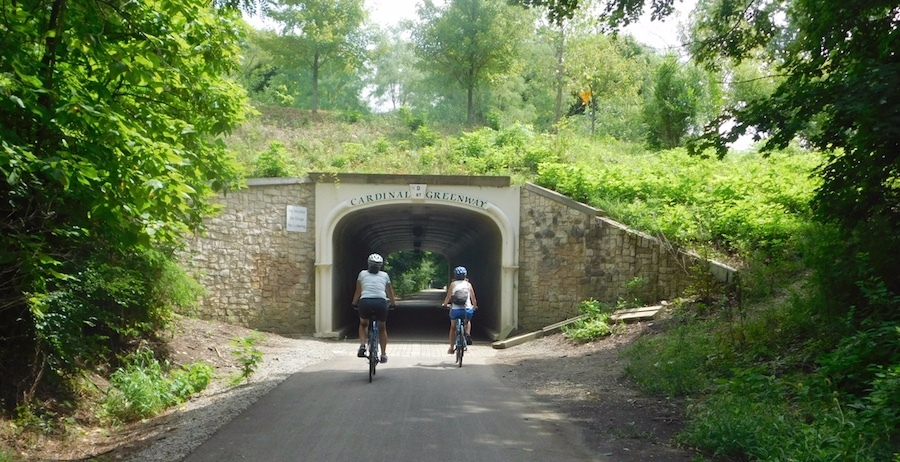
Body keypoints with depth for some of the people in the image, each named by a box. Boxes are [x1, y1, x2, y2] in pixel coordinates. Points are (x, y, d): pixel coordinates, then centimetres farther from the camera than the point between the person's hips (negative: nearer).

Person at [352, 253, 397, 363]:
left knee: (363, 324, 28)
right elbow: (390, 293, 29)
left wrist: (354, 303, 39)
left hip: (365, 302, 0)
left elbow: (358, 292, 24)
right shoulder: (384, 275, 20)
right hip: (381, 302, 0)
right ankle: (383, 354, 19)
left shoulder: (362, 274, 19)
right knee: (382, 328, 23)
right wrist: (394, 303, 45)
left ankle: (362, 345, 6)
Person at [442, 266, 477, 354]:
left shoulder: (453, 284, 5)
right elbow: (473, 298, 9)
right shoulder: (468, 284, 8)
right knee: (467, 322, 33)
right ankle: (468, 335, 5)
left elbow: (448, 297, 3)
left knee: (453, 327, 22)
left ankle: (451, 348, 21)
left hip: (455, 309, -1)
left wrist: (445, 304, 23)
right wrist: (475, 306, 28)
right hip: (467, 309, 1)